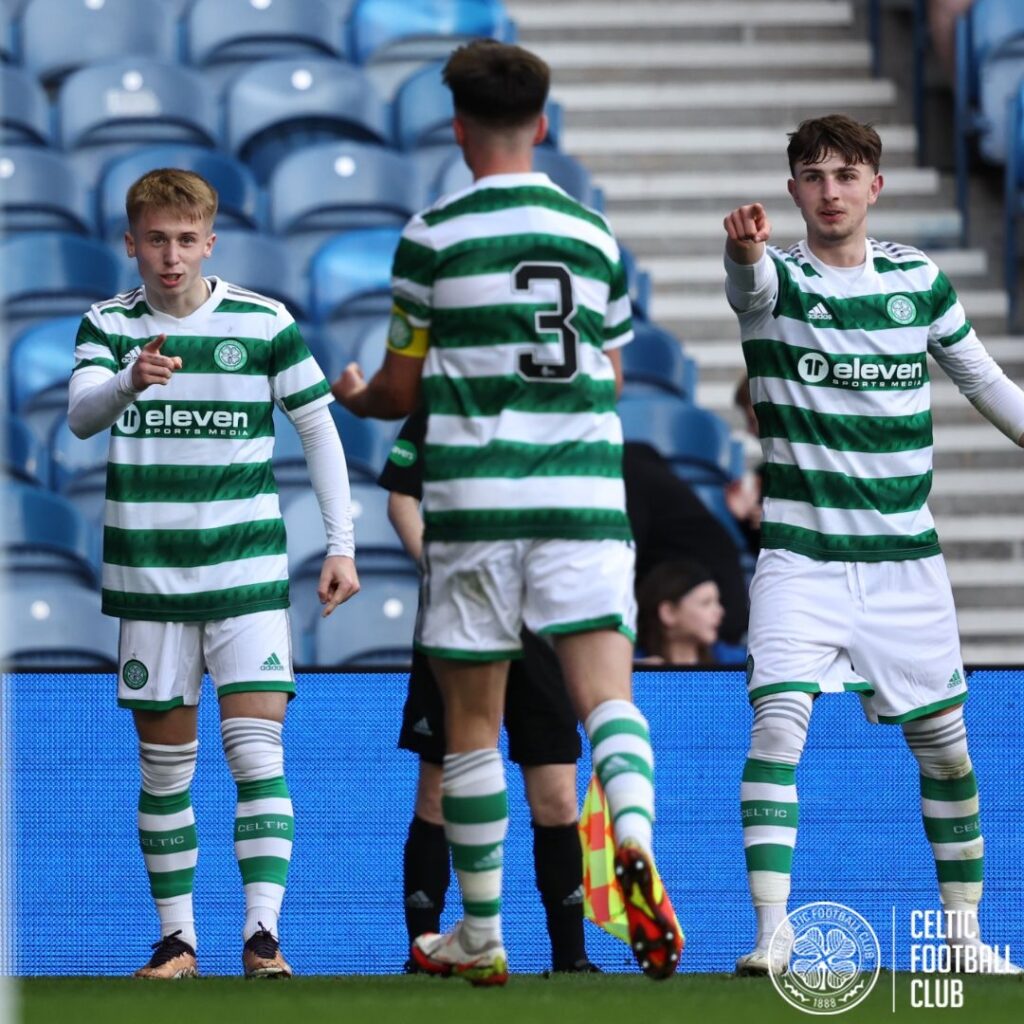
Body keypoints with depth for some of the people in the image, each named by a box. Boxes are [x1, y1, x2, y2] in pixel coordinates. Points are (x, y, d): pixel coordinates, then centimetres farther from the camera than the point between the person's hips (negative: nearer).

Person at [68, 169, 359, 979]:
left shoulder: (265, 324, 0)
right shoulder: (109, 326, 2)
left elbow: (319, 429, 6)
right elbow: (81, 416, -16)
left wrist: (341, 545, 0)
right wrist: (130, 382, -38)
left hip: (249, 572, -2)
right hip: (148, 575, 2)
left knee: (257, 750, -12)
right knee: (164, 764, 7)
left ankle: (263, 929, -14)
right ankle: (177, 937, 15)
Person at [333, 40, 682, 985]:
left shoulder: (433, 236, -2)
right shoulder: (594, 234, 10)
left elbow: (402, 391, 3)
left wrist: (355, 397, 26)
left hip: (475, 497, -2)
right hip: (586, 497, 2)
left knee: (472, 723, 9)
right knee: (607, 692, -6)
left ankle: (480, 938, 17)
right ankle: (635, 837, -38)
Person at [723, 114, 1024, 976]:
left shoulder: (917, 278, 5)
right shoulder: (776, 281, -6)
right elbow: (749, 279, -31)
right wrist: (746, 249, -54)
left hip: (905, 558, 3)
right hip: (801, 555, -3)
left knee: (945, 749, 7)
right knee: (776, 725, -20)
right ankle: (772, 931, -18)